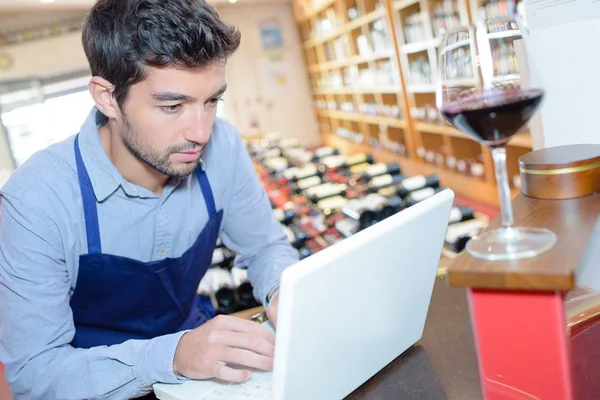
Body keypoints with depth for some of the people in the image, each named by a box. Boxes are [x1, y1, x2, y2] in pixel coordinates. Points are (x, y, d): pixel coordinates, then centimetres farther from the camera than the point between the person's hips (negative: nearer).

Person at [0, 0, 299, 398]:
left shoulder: (222, 147, -14)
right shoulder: (37, 199, -24)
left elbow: (265, 246, 1)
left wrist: (284, 290, -20)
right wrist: (171, 356, -35)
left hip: (190, 333, 4)